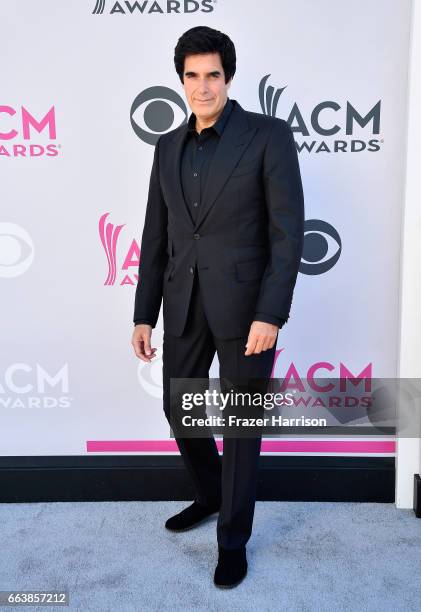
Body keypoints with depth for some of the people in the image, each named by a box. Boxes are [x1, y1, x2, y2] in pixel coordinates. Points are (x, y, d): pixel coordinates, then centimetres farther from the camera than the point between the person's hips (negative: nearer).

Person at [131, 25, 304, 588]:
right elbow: (156, 236, 11)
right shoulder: (169, 146, 11)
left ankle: (233, 538, 26)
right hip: (184, 303, 6)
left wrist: (271, 314, -18)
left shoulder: (268, 135, -4)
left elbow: (288, 231, -10)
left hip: (245, 302, -5)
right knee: (179, 407, 15)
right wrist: (144, 314, 8)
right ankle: (209, 494, 43)